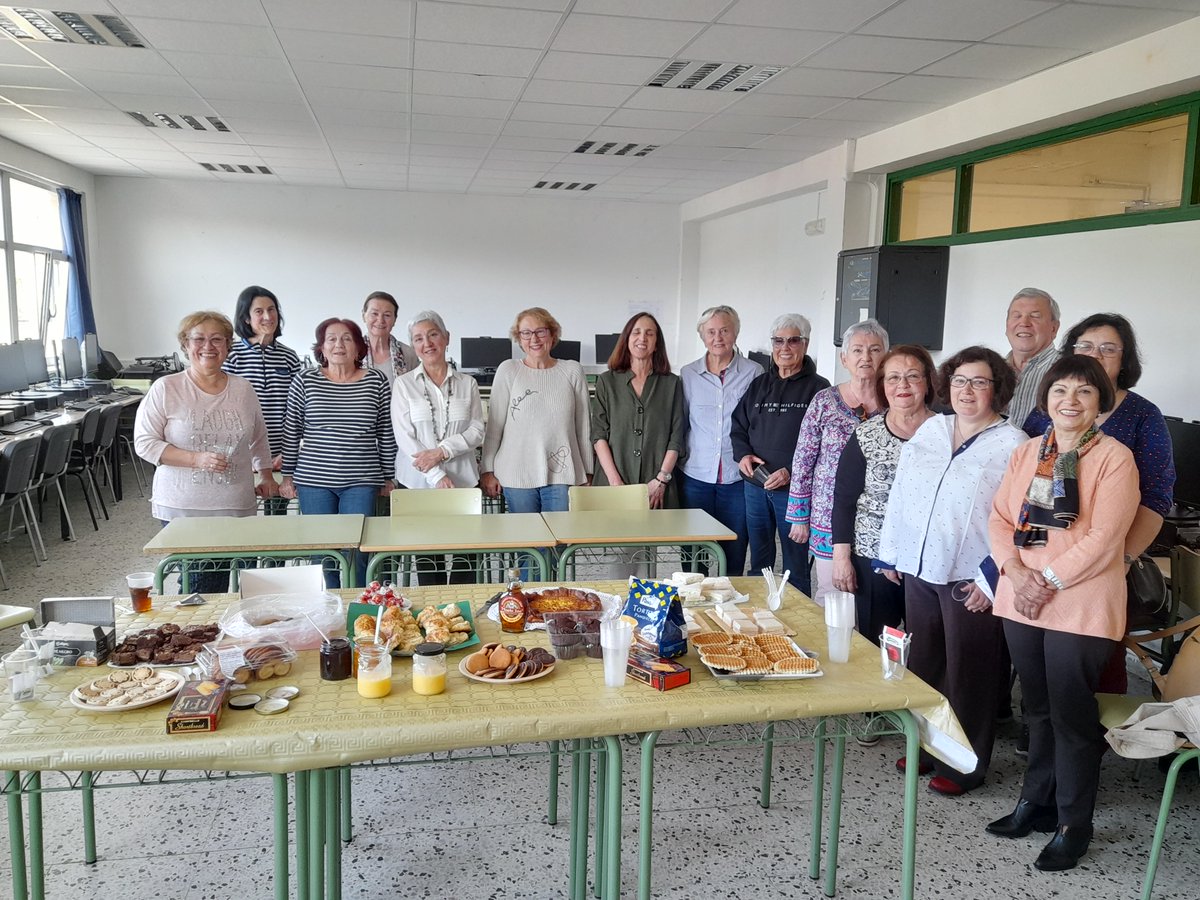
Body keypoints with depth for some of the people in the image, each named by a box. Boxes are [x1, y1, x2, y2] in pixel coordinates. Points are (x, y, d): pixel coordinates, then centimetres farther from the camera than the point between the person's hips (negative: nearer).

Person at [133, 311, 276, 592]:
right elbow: (144, 443, -5)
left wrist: (267, 476, 23)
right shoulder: (166, 389, -2)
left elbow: (259, 438, 23)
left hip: (235, 506, 3)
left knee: (221, 583, 2)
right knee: (198, 583, -8)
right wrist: (196, 459, -15)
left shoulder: (243, 389, 8)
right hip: (182, 507, -2)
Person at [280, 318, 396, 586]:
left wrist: (388, 478, 7)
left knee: (357, 553, -1)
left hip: (361, 482, -1)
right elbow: (291, 431, 7)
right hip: (314, 481, 1)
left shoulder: (376, 381, 1)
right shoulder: (305, 380, 2)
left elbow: (386, 434, 6)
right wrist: (288, 475, 6)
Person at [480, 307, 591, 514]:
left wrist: (587, 472, 8)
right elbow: (494, 426, 4)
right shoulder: (508, 371, 3)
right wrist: (488, 470, 2)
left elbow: (583, 426, 7)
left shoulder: (572, 371, 5)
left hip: (562, 474, 1)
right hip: (517, 476, 0)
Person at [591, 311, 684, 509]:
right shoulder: (607, 382, 7)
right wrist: (615, 481, -10)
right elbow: (599, 435, 0)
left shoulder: (672, 383, 8)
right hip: (612, 485, 0)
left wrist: (661, 479, -7)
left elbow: (676, 438, 4)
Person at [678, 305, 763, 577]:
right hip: (695, 474, 2)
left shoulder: (754, 373, 1)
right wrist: (670, 469, 6)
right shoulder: (688, 374, 6)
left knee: (734, 555, 6)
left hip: (737, 476, -1)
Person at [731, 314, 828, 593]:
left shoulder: (818, 388, -5)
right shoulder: (759, 385, 13)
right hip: (754, 486, 5)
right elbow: (738, 427, 17)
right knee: (758, 560, 17)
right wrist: (743, 455, -3)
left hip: (794, 490, -5)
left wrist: (792, 472, -20)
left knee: (795, 565, 3)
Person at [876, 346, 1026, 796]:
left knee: (967, 673, 5)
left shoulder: (1012, 445, -8)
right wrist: (890, 552, 12)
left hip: (969, 580, -6)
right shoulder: (930, 430, 10)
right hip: (919, 569, 6)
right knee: (922, 663, 16)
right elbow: (900, 494, 13)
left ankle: (964, 766, 20)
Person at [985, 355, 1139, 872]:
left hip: (1079, 607, -5)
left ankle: (1073, 824, 18)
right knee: (1039, 709, 17)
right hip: (1020, 603, 5)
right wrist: (1015, 572, -10)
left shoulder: (1114, 457, -7)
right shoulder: (1027, 452, 9)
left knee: (1072, 716, 3)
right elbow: (999, 517, 5)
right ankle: (1036, 802, 31)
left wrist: (1048, 581, -16)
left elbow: (1103, 538, -15)